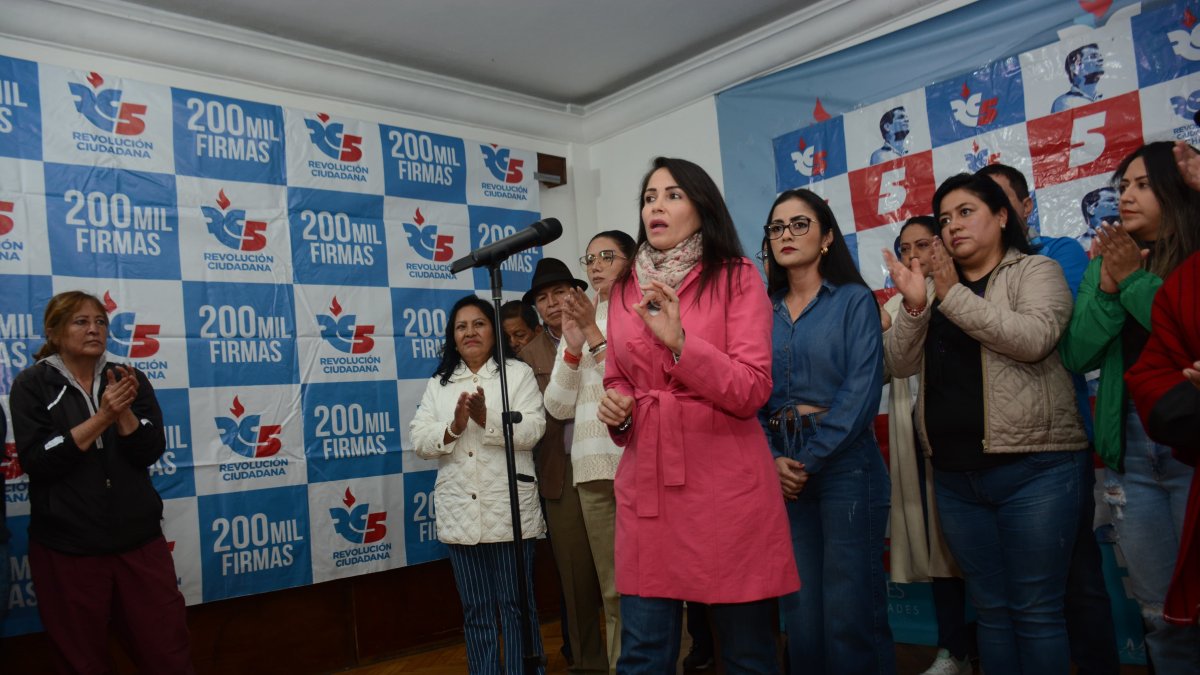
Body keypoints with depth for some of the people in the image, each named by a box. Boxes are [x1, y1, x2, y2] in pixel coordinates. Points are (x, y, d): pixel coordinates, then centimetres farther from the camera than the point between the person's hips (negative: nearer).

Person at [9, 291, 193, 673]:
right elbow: (37, 461, -13)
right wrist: (101, 418, -21)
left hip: (139, 539, 2)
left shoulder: (130, 380, 5)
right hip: (66, 547, -2)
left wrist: (124, 411, -19)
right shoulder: (32, 385, -2)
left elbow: (150, 452, -3)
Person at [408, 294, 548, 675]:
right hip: (460, 514, 3)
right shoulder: (438, 384, 13)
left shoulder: (518, 373, 3)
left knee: (516, 605, 5)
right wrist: (454, 426, -14)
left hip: (509, 509, -3)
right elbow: (419, 441, 4)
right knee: (475, 610, 12)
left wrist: (487, 419, -22)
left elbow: (532, 430, -9)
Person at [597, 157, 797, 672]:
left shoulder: (737, 278, -2)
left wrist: (680, 343, -24)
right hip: (645, 483, 4)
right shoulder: (625, 289, 11)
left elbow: (752, 391, -11)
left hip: (726, 483, -3)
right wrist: (615, 408, -2)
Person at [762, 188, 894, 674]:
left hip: (844, 464, -3)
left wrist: (811, 461, -13)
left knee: (850, 607, 1)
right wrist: (771, 459, -10)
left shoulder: (854, 300, 0)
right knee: (800, 606, 11)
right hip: (781, 468, 4)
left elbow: (862, 390, -10)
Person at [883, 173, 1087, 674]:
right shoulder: (933, 286, 14)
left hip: (1031, 469, -4)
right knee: (990, 609, 12)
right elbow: (900, 365, 4)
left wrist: (954, 295, -17)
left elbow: (1034, 338, -18)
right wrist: (914, 306, -12)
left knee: (1035, 612, 1)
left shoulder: (1036, 271, 1)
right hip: (954, 476, 5)